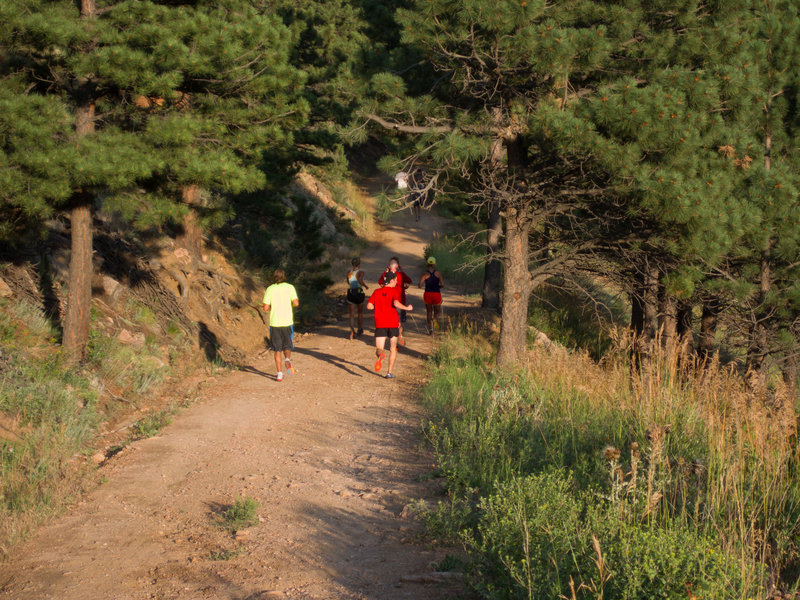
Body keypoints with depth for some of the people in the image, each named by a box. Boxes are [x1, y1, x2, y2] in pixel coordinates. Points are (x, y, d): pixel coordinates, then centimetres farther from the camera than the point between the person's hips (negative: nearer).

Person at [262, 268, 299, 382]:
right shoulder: (290, 287, -1)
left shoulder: (270, 289, 1)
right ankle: (287, 359, -16)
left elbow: (266, 307, -4)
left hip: (274, 323, 0)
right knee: (287, 347, 15)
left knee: (277, 350, 9)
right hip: (287, 322, 0)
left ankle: (280, 374, 3)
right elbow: (296, 303, -10)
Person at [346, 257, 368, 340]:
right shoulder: (361, 272, -8)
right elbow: (360, 280, -28)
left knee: (352, 315, -1)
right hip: (359, 293, -2)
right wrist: (365, 286, -11)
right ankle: (360, 330, 36)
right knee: (360, 313, 21)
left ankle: (352, 330, -26)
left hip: (350, 293, 2)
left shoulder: (349, 272, 6)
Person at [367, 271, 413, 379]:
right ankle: (389, 373, 12)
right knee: (393, 349, 16)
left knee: (379, 350, 1)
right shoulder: (395, 291, -4)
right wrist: (407, 308, -7)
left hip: (380, 324, 2)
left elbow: (369, 306, 2)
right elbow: (396, 303, -22)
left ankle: (381, 356, -37)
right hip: (393, 324, -2)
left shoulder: (376, 292, 8)